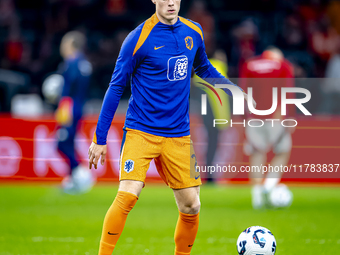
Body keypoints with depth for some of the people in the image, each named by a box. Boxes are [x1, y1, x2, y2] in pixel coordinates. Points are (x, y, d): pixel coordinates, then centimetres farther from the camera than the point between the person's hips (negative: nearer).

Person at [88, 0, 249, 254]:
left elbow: (204, 69, 25)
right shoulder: (139, 38, -10)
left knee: (191, 206, 3)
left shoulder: (194, 32, 5)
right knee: (127, 196, -20)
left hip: (179, 135, 5)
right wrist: (100, 138, -4)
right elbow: (116, 87, -4)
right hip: (141, 131, -5)